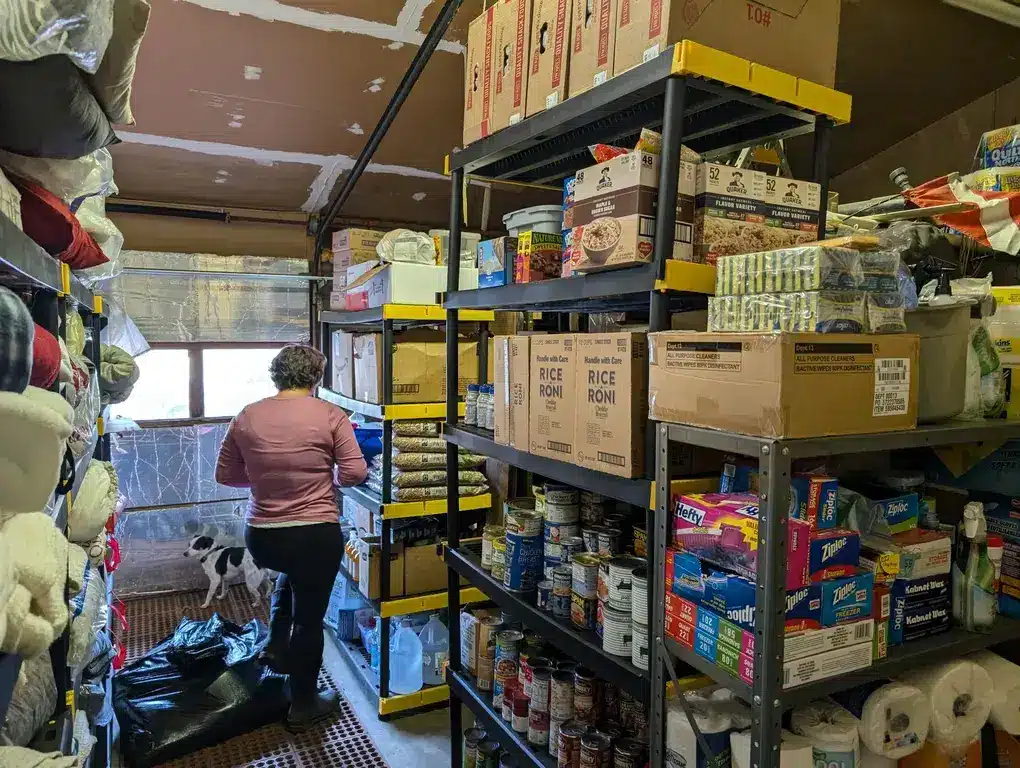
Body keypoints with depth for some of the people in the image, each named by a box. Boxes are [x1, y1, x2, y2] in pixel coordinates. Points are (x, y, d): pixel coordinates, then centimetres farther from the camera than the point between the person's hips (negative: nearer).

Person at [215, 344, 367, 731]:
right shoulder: (330, 415, -11)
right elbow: (354, 473, -11)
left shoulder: (246, 417, -1)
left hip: (260, 538, 4)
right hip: (317, 536, -4)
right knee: (309, 620, 14)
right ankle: (303, 705, 29)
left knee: (291, 573, 38)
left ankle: (276, 644, 36)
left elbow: (225, 475, 6)